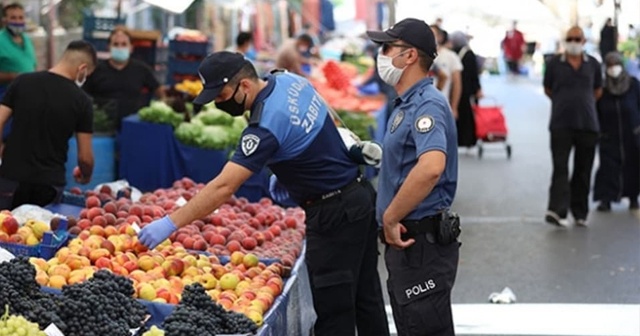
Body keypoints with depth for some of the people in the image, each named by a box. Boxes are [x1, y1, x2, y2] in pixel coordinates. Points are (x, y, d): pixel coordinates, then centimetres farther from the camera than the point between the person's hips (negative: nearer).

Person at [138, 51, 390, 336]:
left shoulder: (267, 125, -25)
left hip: (333, 214, -10)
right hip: (360, 195, 10)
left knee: (333, 312, -3)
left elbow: (223, 187, -30)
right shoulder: (288, 80, 0)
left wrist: (170, 224, -28)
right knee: (365, 299, 16)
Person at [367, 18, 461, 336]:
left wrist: (390, 217, -27)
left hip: (421, 243, -11)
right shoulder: (407, 104, 15)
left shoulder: (427, 104, -19)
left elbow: (431, 166, -37)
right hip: (406, 241, 11)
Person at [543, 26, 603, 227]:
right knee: (560, 168, -11)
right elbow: (548, 90, 14)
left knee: (583, 171, 7)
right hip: (561, 125, -2)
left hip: (588, 124, 2)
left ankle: (580, 212, 15)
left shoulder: (593, 64, 6)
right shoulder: (555, 63, 1)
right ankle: (557, 210, -21)